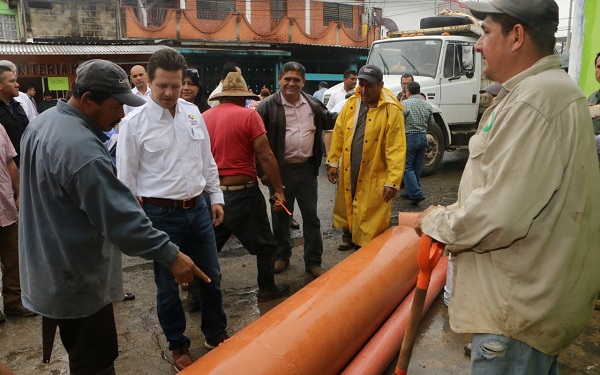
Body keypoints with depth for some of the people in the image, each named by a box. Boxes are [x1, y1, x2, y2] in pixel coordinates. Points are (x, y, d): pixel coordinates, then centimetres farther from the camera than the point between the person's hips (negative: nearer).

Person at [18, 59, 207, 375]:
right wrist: (170, 255, -24)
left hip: (48, 271, 10)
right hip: (75, 279, -10)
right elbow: (121, 217, -31)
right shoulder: (82, 148, -31)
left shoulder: (42, 122, 4)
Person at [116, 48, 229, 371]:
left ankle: (215, 334, 39)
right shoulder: (134, 122, -10)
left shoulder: (193, 113, 4)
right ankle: (178, 345, 34)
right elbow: (126, 178, -6)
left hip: (198, 209, 5)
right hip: (161, 214, -4)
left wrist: (216, 197, 11)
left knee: (211, 276, 16)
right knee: (167, 285, 12)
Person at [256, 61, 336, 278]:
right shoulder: (268, 106, -9)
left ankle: (313, 262, 21)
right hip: (280, 170, -3)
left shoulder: (313, 104, 5)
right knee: (281, 215, 13)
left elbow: (330, 121, 24)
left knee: (311, 216, 9)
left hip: (307, 169, 3)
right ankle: (282, 256, 32)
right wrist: (262, 170, -14)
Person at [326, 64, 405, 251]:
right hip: (348, 171, 5)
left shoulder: (391, 110, -15)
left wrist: (393, 181, -20)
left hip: (374, 176, -5)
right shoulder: (351, 104, 2)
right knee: (346, 207, 21)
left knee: (371, 217, 5)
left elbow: (396, 149, -18)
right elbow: (338, 134, 6)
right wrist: (333, 162, 5)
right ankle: (349, 237, 43)